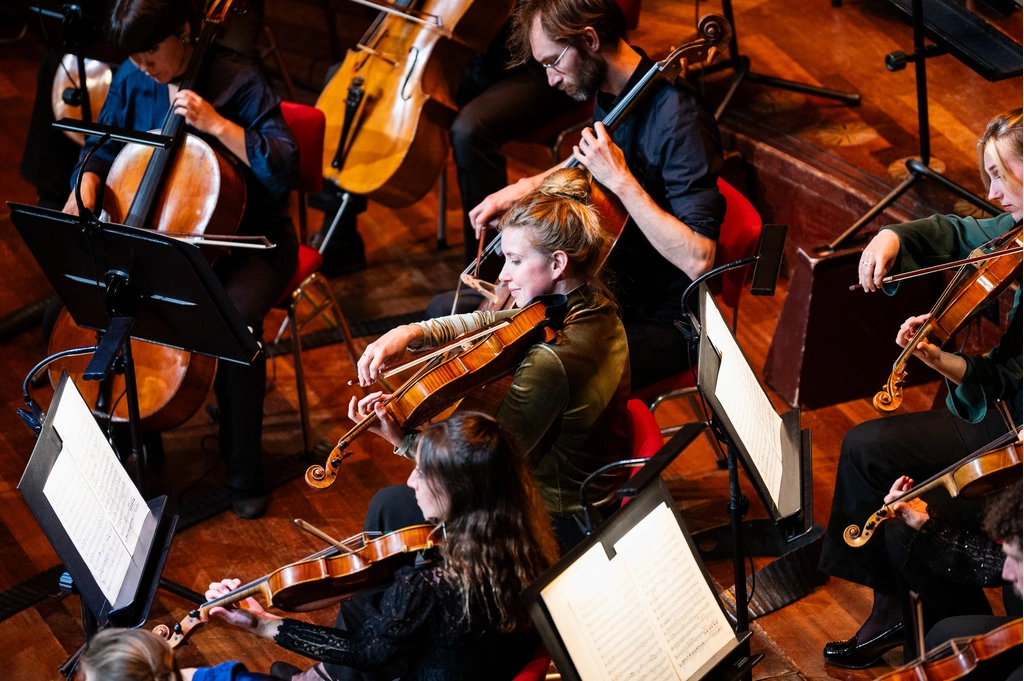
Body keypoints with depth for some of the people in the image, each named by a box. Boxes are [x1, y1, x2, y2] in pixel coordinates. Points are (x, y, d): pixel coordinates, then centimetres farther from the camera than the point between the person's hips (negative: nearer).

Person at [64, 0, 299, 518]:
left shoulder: (238, 81, -17)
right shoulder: (132, 81, -2)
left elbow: (284, 169, -24)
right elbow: (102, 148, 10)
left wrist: (217, 123, -31)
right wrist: (86, 189, -12)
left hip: (248, 241, -5)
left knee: (236, 324, -33)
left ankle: (243, 471, -12)